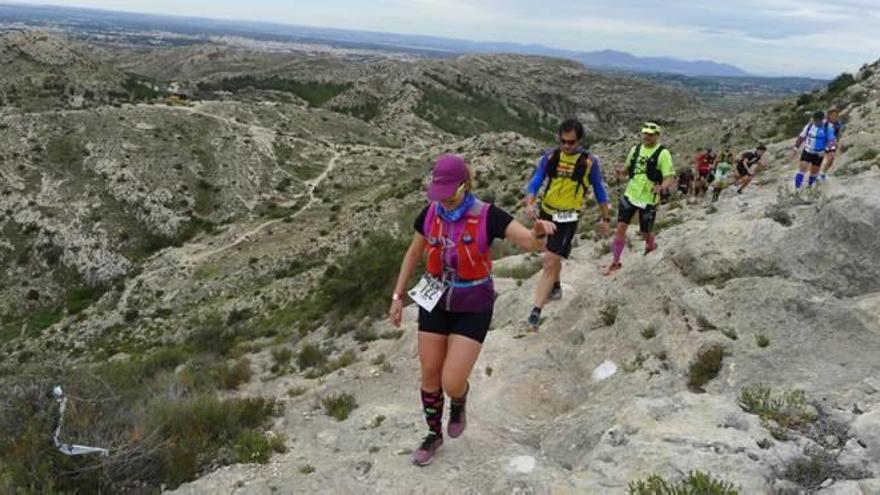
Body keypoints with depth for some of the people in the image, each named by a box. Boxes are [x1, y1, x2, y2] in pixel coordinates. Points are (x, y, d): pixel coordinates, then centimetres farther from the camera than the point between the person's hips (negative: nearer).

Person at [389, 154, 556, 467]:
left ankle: (459, 402, 32)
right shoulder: (430, 213, -8)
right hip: (436, 301, 4)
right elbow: (414, 253, 7)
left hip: (473, 307, -4)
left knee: (452, 383, -8)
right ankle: (434, 434, 36)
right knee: (430, 375, 10)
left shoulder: (488, 216, -21)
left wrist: (540, 232, -55)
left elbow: (533, 243, -31)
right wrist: (397, 296, 7)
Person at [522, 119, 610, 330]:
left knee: (550, 263, -13)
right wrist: (529, 204, -22)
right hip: (546, 213, 4)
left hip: (567, 219, -4)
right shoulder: (550, 156, -1)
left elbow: (599, 190, 5)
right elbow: (535, 182, -3)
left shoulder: (589, 161, -7)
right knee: (553, 258, 24)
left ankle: (536, 312, -13)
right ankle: (555, 288, 50)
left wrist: (605, 218, 10)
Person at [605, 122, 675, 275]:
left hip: (648, 200, -4)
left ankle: (651, 245, 46)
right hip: (630, 195, 4)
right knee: (621, 227, -5)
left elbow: (670, 178, -15)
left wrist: (661, 187, -36)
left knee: (645, 233, 10)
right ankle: (616, 262, 5)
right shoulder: (636, 149, 6)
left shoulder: (663, 153, -11)